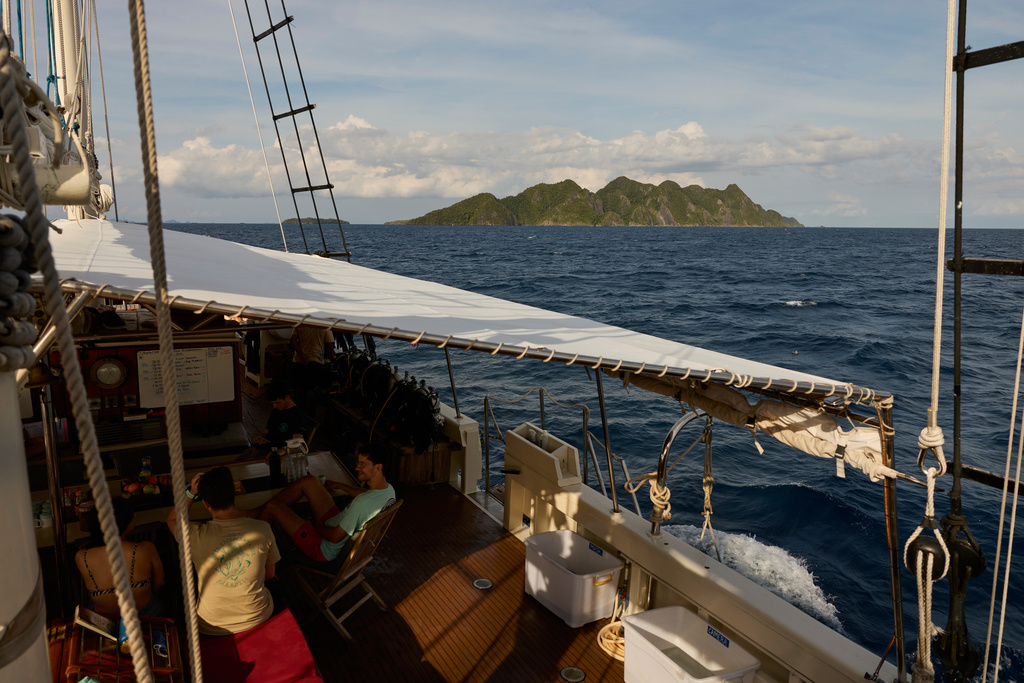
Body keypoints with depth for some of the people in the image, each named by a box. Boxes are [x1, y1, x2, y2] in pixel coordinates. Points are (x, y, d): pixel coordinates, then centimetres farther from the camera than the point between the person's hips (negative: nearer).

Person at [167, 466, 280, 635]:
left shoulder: (196, 536, -23)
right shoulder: (262, 529, -18)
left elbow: (172, 520, 4)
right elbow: (269, 575, 0)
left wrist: (191, 493, -4)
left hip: (213, 627, 0)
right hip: (258, 618, 1)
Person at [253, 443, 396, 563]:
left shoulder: (362, 503, -38)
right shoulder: (388, 488, -10)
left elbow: (335, 537, -27)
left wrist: (317, 525, -8)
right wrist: (340, 485, 22)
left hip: (324, 550, -9)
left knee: (273, 506, -5)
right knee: (308, 481, 8)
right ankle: (254, 512, 19)